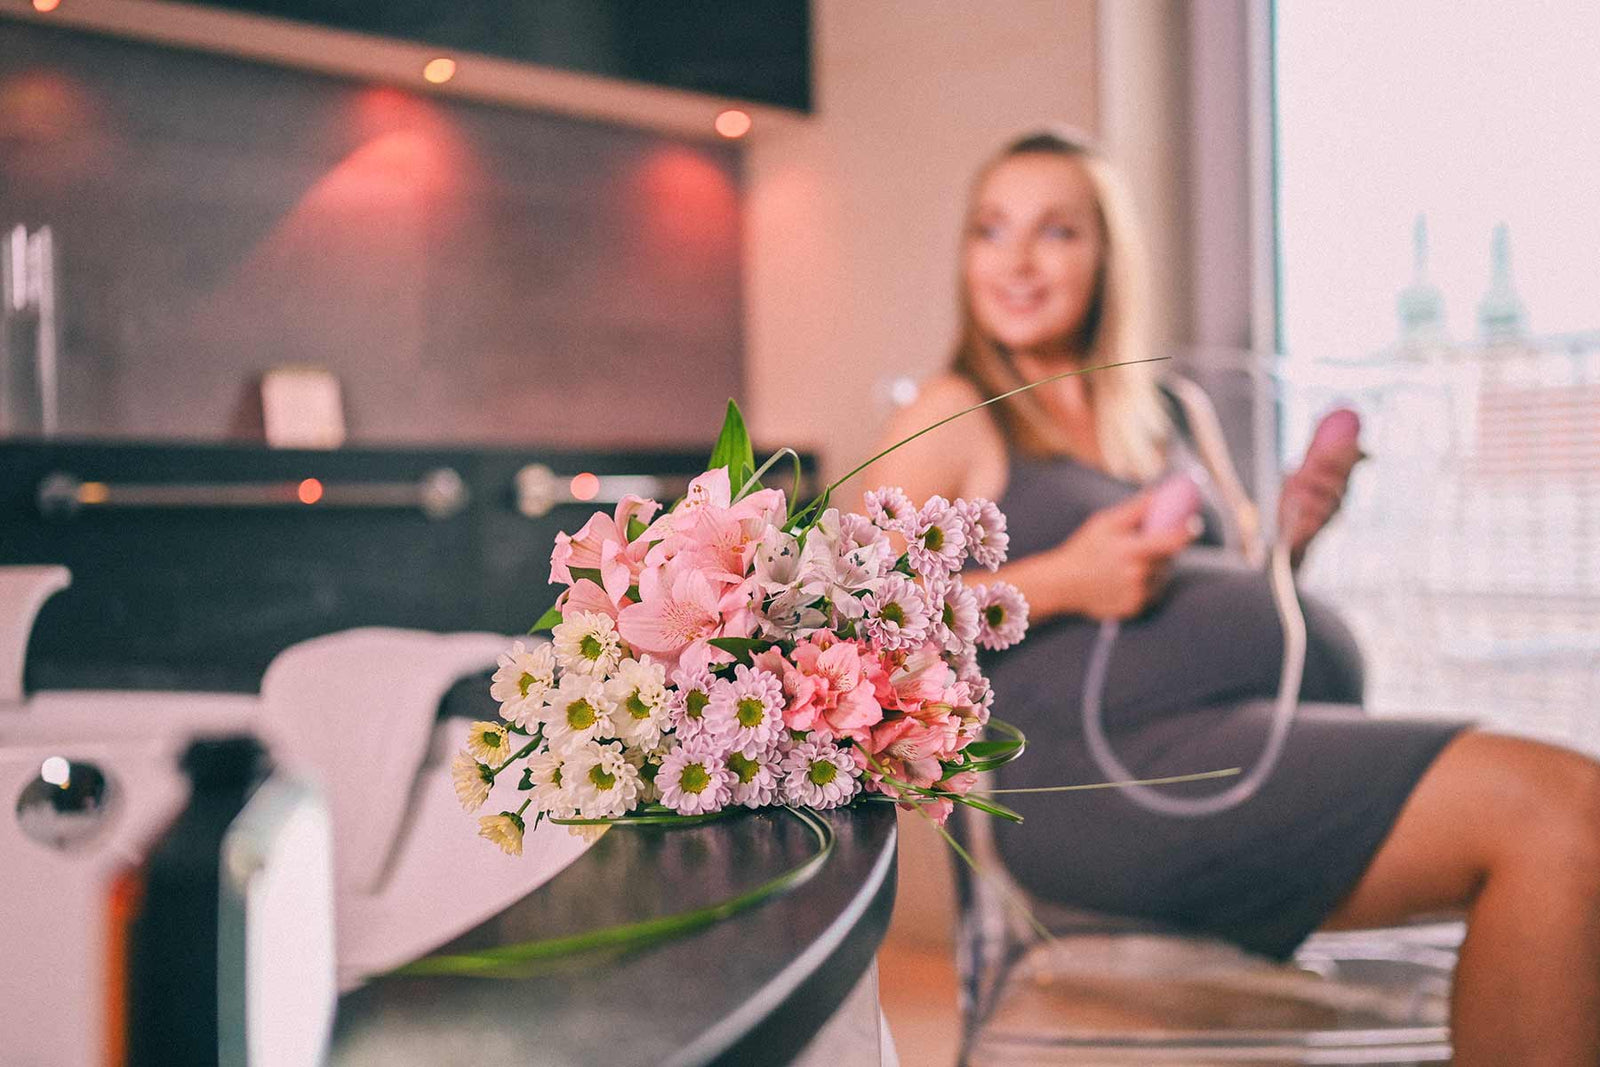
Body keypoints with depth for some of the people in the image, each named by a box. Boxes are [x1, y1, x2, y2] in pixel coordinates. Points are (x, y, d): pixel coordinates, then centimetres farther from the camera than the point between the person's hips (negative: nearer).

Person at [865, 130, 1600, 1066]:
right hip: (1123, 764, -7)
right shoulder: (955, 418, 8)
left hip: (1308, 716, 7)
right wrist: (1057, 584, -13)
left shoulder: (1177, 411, 25)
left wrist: (1287, 537, 8)